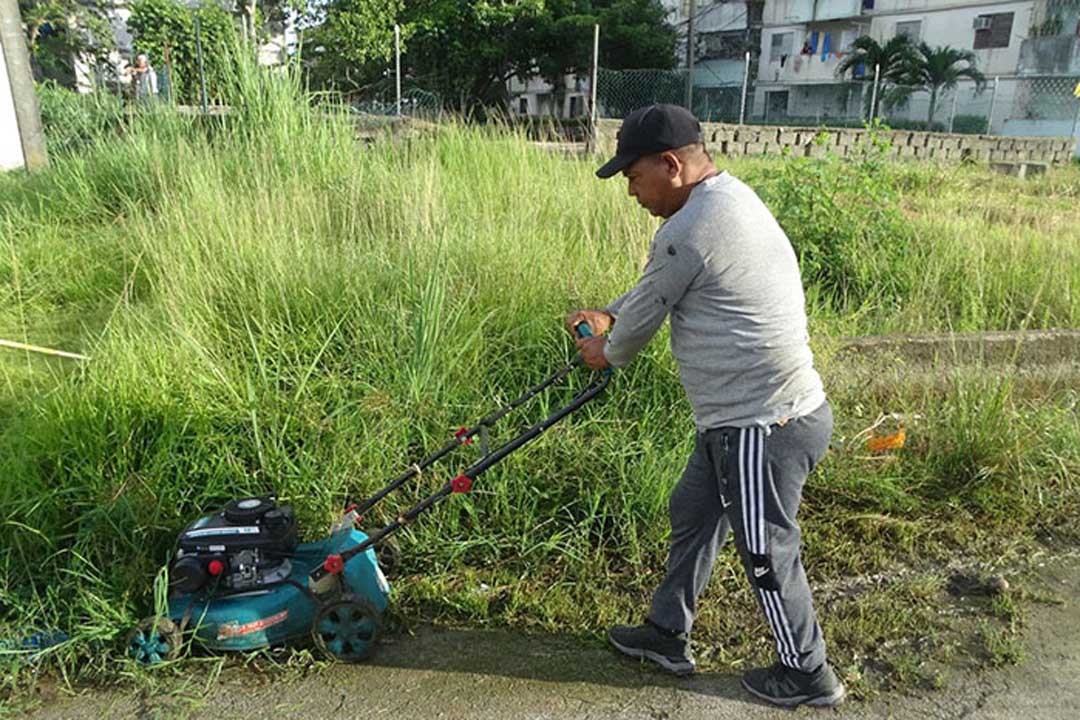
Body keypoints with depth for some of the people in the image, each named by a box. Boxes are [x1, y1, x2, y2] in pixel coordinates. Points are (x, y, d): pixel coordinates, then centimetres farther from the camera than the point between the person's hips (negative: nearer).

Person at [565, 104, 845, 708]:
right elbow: (659, 288, 22)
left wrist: (607, 352, 11)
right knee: (693, 512, 21)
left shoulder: (692, 228, -22)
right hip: (746, 414, 10)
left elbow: (647, 311, -9)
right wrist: (608, 316, 19)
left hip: (764, 427, -10)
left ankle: (809, 675, 32)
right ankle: (668, 635, 38)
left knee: (768, 554, 8)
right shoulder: (731, 197, 10)